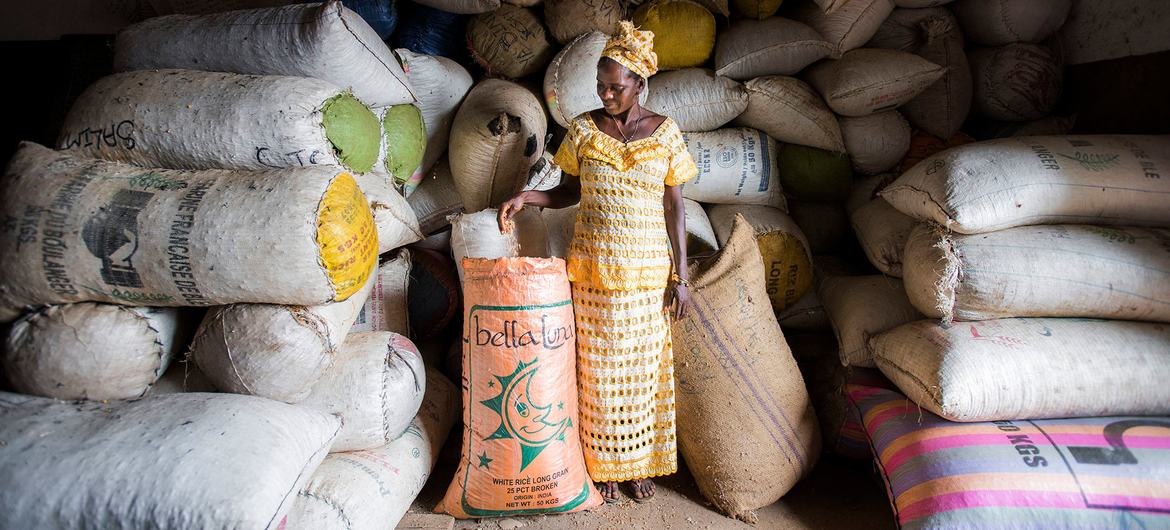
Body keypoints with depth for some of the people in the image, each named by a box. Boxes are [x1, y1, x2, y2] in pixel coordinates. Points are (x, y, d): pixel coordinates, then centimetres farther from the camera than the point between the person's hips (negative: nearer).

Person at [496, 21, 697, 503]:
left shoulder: (664, 132, 0)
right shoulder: (583, 129, 1)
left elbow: (674, 207, 1)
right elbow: (569, 192, 9)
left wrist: (680, 275, -3)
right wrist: (526, 198, -9)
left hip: (648, 270, 0)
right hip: (593, 268, 0)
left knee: (643, 365, 8)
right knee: (600, 367, 6)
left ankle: (640, 463, 25)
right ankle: (604, 463, 22)